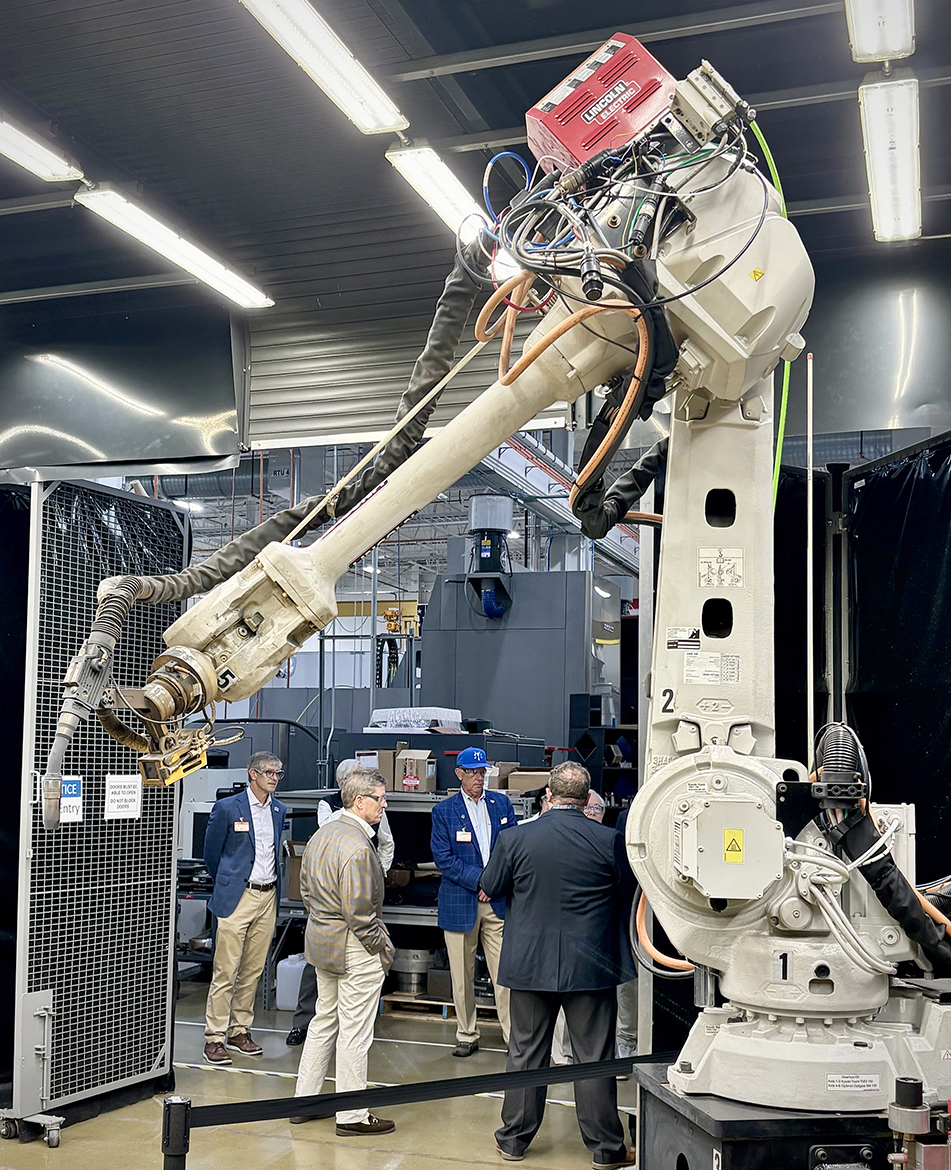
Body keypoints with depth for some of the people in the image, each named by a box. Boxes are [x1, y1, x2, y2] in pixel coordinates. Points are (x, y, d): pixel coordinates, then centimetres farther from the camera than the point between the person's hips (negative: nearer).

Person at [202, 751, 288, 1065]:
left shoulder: (279, 810, 10)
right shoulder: (227, 808, -7)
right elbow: (211, 852, 4)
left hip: (268, 898, 5)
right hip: (237, 898, -5)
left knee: (253, 970, 11)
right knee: (225, 971, -3)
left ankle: (240, 1031, 21)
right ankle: (214, 1038, 4)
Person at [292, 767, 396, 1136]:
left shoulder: (320, 836, 7)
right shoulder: (358, 846, -23)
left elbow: (306, 891, 15)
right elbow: (359, 912, -24)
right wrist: (383, 946, -11)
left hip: (319, 941, 9)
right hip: (354, 949, -9)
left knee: (325, 1021, 20)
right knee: (354, 1032, 1)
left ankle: (304, 1101, 29)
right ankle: (352, 1116, 10)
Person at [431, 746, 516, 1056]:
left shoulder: (501, 803, 8)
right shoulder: (443, 811, 1)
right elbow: (443, 858, -6)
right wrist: (480, 880, -13)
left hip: (498, 901, 1)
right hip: (459, 902, -1)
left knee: (504, 971, -1)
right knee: (462, 975, 6)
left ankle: (513, 1035, 7)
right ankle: (467, 1036, 19)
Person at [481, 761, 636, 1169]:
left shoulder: (516, 839, -8)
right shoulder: (609, 841, -10)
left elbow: (491, 887, 6)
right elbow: (628, 893, 4)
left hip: (530, 964, 1)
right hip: (590, 966, -1)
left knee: (526, 1053, 13)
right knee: (594, 1057, 7)